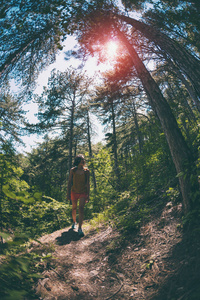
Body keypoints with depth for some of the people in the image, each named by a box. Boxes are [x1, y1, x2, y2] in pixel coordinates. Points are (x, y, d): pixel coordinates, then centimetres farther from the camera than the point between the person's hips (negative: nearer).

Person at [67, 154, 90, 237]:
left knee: (81, 208, -13)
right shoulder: (73, 170, -1)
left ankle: (80, 228, -8)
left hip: (83, 192, -1)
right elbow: (69, 182, 3)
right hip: (74, 192, 2)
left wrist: (88, 195, -1)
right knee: (74, 208, 15)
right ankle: (74, 222, 41)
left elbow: (87, 183, 0)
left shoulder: (86, 171, -3)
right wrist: (68, 193, 0)